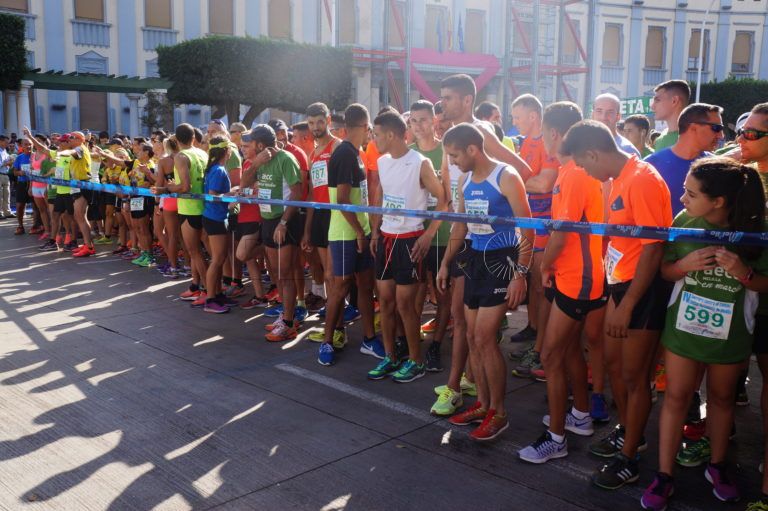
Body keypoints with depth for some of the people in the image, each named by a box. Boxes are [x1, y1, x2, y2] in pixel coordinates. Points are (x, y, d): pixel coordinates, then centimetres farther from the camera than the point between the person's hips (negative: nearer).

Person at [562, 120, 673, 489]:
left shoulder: (642, 180, -21)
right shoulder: (619, 179, 7)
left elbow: (653, 248, -22)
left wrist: (627, 304, -21)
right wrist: (615, 291, 12)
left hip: (643, 288, -9)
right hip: (621, 282, 9)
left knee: (633, 375, 2)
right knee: (613, 362, 20)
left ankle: (628, 460, 18)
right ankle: (628, 432, 40)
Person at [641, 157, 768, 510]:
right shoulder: (684, 221, -12)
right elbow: (666, 271, -2)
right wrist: (686, 264, -24)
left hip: (731, 333, -1)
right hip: (683, 326, 1)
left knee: (722, 397, 18)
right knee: (676, 397, 8)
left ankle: (717, 466, 40)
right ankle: (664, 476, 20)